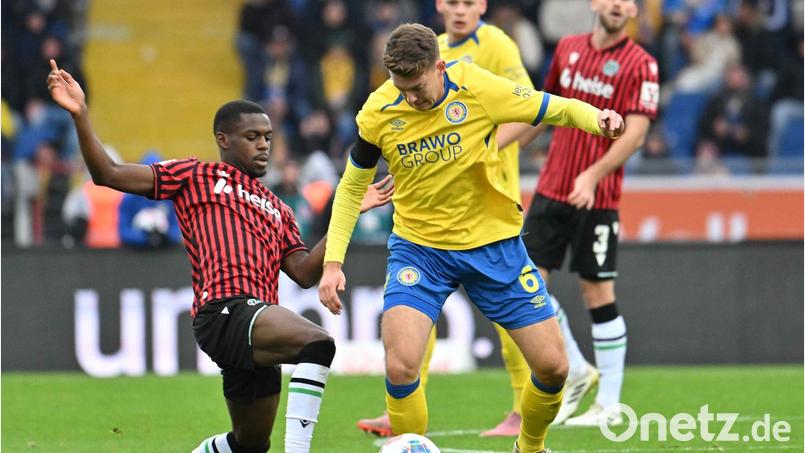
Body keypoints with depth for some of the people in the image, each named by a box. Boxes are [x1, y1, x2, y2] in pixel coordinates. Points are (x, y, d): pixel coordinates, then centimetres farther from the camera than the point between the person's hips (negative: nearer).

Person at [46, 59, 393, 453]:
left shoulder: (277, 210, 30)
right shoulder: (197, 177, 14)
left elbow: (304, 272, 15)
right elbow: (108, 175, 8)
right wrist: (80, 115, -4)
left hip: (256, 323, 8)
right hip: (224, 311, -8)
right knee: (318, 343, -32)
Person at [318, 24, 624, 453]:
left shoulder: (478, 89, -17)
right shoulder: (379, 112, -13)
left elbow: (556, 109, -6)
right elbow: (352, 187, 2)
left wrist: (598, 120, -28)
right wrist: (333, 263, -5)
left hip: (493, 242, 0)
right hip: (418, 246, 0)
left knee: (552, 366, 1)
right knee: (400, 368, -22)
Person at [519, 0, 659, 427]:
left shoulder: (640, 64, -8)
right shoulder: (568, 48, 9)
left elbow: (635, 133, -14)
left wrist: (593, 175, -25)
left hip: (597, 197, -5)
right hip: (551, 188, 5)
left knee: (598, 295, -2)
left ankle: (609, 404, 7)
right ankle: (576, 371, 18)